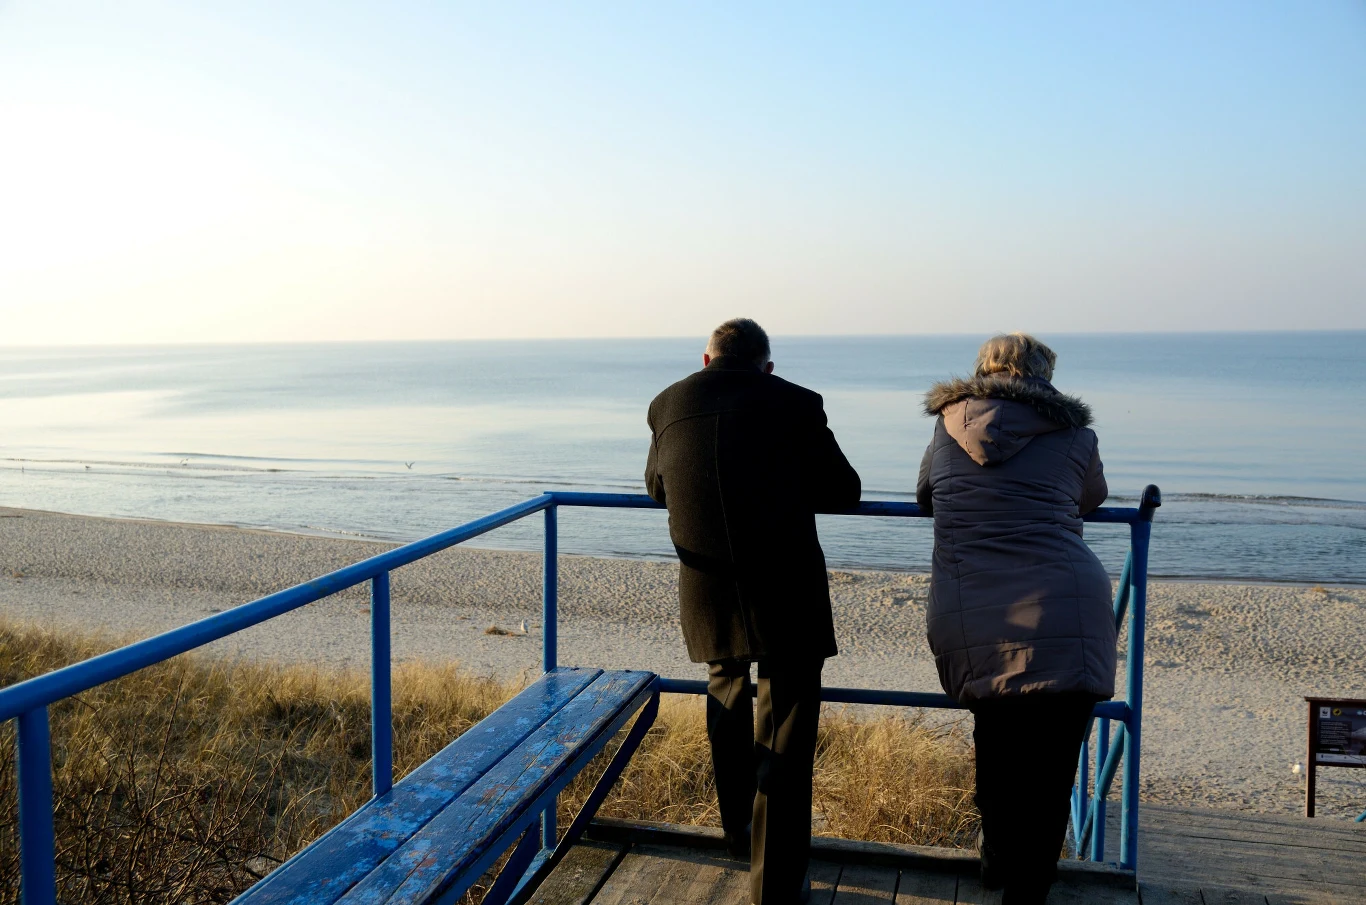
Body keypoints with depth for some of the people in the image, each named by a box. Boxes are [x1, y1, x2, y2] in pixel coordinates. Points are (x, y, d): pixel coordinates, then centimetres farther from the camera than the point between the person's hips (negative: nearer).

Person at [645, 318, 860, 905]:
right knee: (785, 733, 7)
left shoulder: (668, 404, 7)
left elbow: (657, 486, 22)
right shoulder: (794, 403, -2)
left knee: (727, 691, 29)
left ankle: (739, 831, 44)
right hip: (787, 591, -4)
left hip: (707, 590, 4)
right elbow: (843, 492, 6)